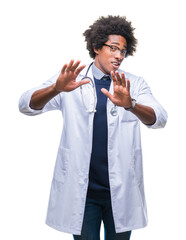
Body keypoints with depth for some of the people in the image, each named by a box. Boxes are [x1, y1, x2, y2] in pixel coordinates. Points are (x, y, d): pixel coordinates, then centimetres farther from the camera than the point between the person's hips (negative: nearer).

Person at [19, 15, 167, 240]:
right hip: (81, 188, -1)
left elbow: (159, 119, -12)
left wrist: (129, 104, -33)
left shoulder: (134, 84, 5)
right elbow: (27, 105, -12)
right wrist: (56, 88, -32)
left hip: (121, 189, 2)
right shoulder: (71, 79, 1)